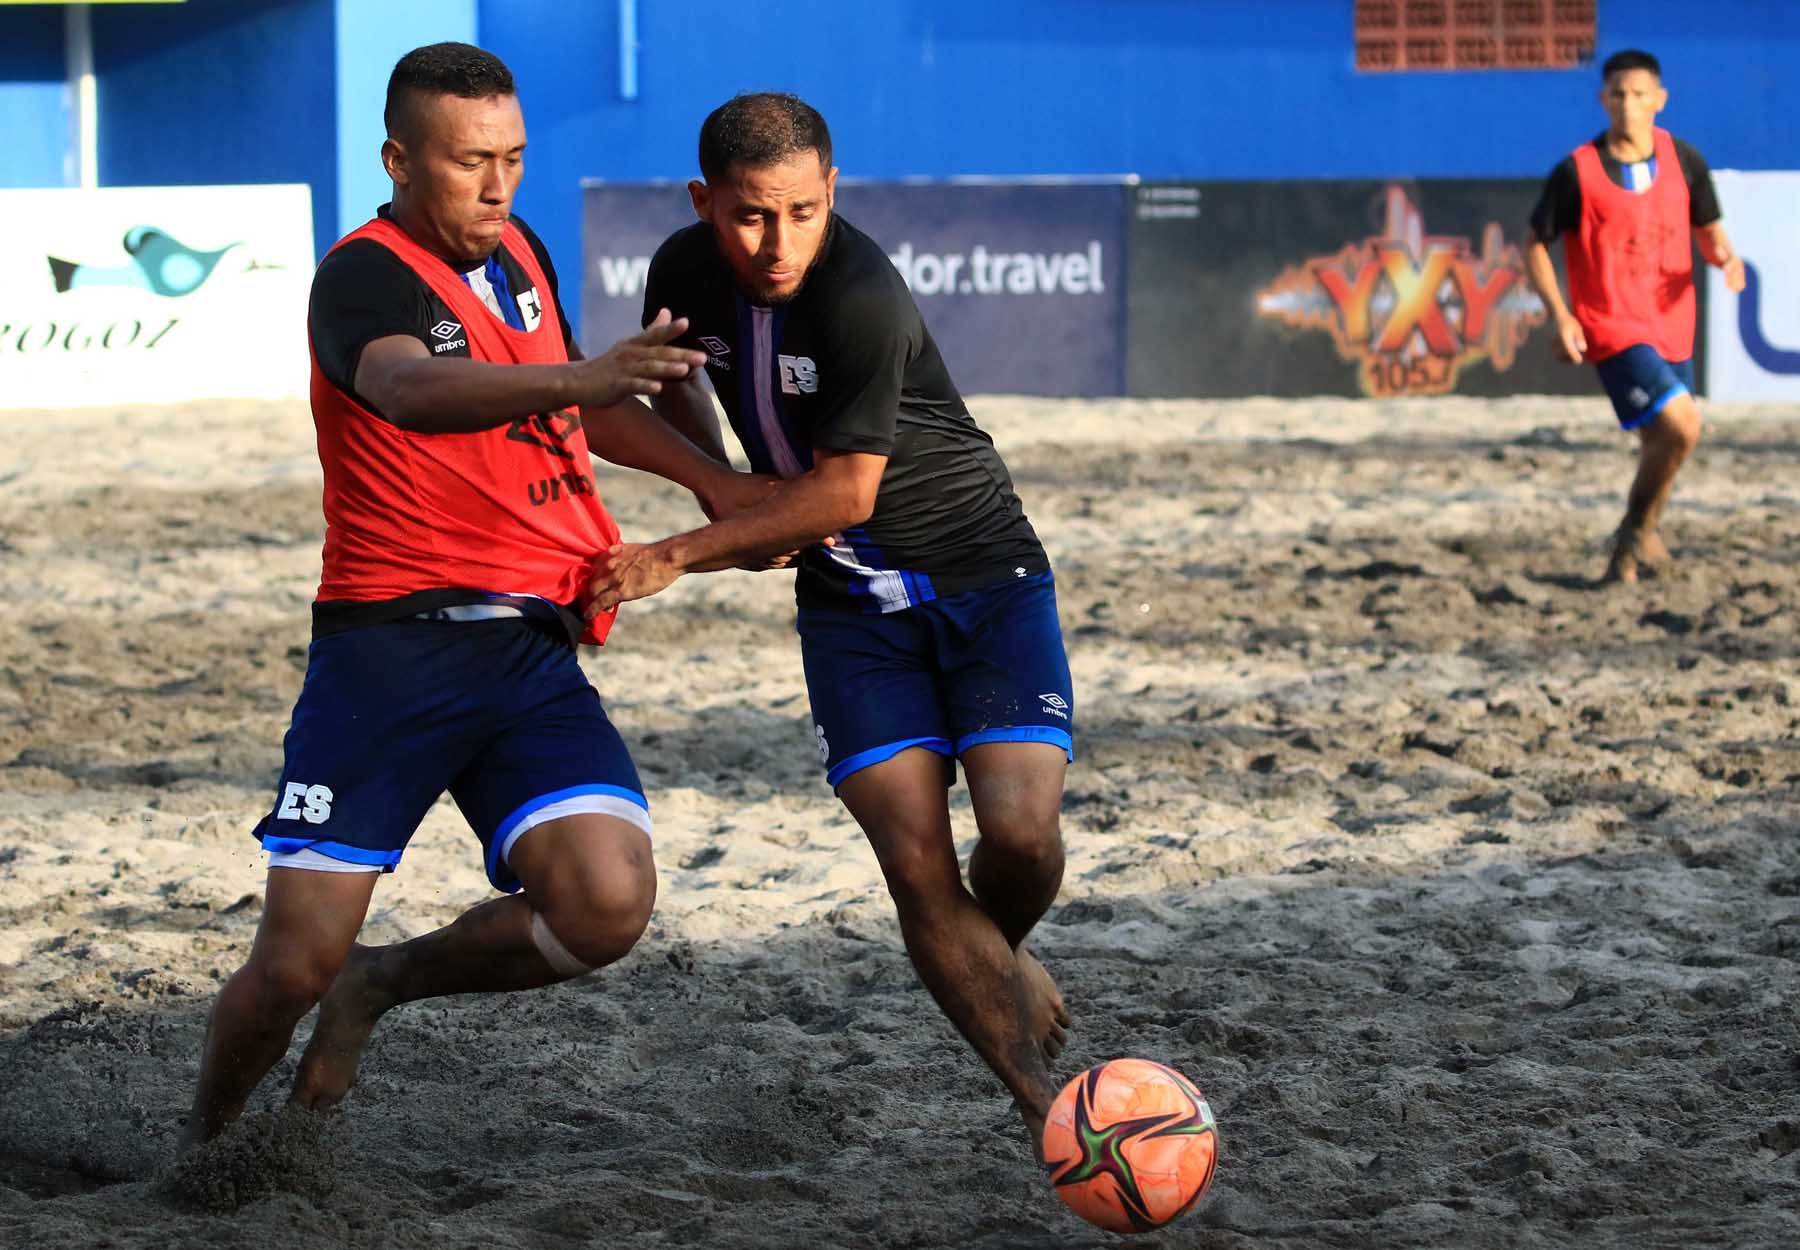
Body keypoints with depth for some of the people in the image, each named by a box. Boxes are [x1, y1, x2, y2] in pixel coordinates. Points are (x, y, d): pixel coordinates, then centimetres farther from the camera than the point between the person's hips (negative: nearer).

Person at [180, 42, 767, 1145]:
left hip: (533, 654, 6)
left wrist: (711, 480, 26)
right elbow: (405, 390, -35)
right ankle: (206, 1149, 24)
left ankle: (387, 981, 10)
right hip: (390, 649, -6)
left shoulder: (520, 253, 13)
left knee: (609, 904, -18)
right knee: (296, 962, -8)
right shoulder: (366, 276, -11)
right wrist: (584, 376, -49)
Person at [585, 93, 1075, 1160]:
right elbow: (670, 381, 20)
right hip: (851, 606, 5)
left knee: (1021, 831, -20)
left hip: (985, 575, -5)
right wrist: (729, 503, 6)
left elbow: (843, 490, -20)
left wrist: (678, 558, -13)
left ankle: (1005, 956, 16)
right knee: (916, 864, -11)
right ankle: (1049, 1117, -7)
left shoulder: (863, 299, -25)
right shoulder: (686, 270, -4)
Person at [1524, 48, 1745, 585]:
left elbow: (1707, 228, 14)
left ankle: (1630, 550, 35)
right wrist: (1560, 314, -14)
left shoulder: (1683, 162, 1)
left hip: (1672, 327, 5)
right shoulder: (1575, 172, -10)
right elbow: (1536, 245, -1)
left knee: (1661, 445, 12)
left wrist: (1724, 257, -10)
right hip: (1612, 327, -5)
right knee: (1681, 425, -21)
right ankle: (1639, 531, 1)